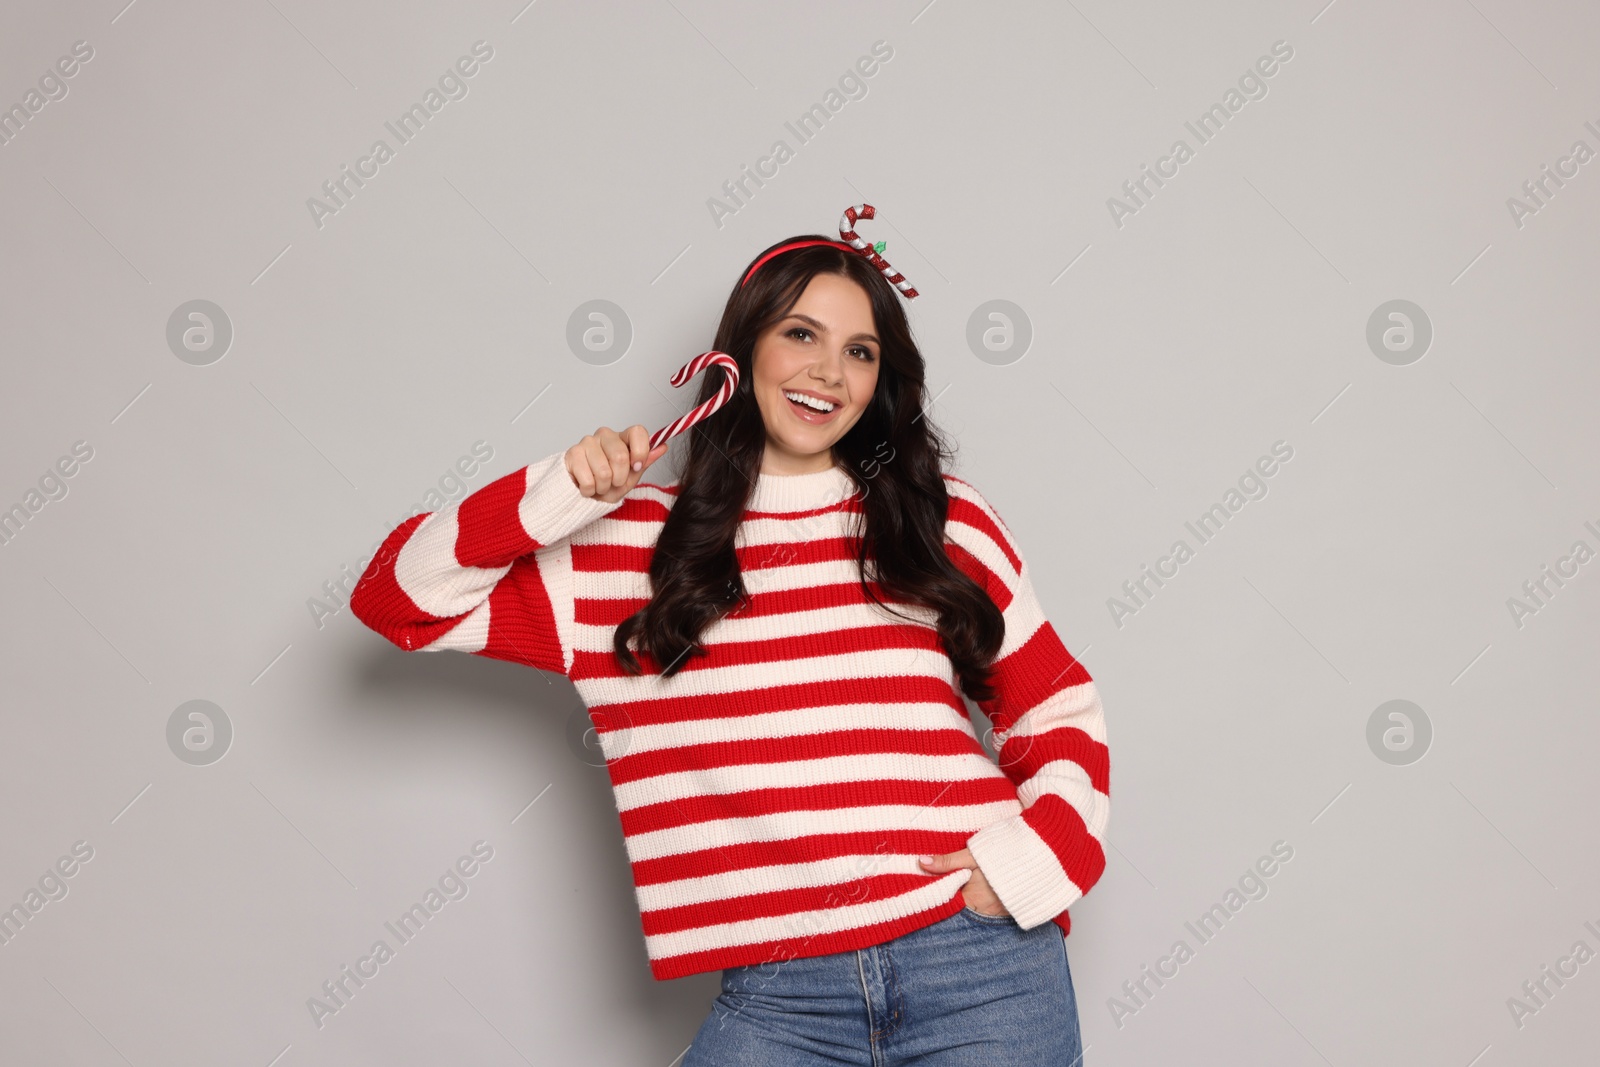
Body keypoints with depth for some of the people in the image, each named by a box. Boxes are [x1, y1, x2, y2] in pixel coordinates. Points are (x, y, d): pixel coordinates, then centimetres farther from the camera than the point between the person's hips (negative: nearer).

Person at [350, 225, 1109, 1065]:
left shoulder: (945, 523, 7)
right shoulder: (623, 549, 6)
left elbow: (1061, 714, 12)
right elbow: (401, 598, 5)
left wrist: (1032, 860, -6)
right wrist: (559, 493, -7)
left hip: (979, 969, 1)